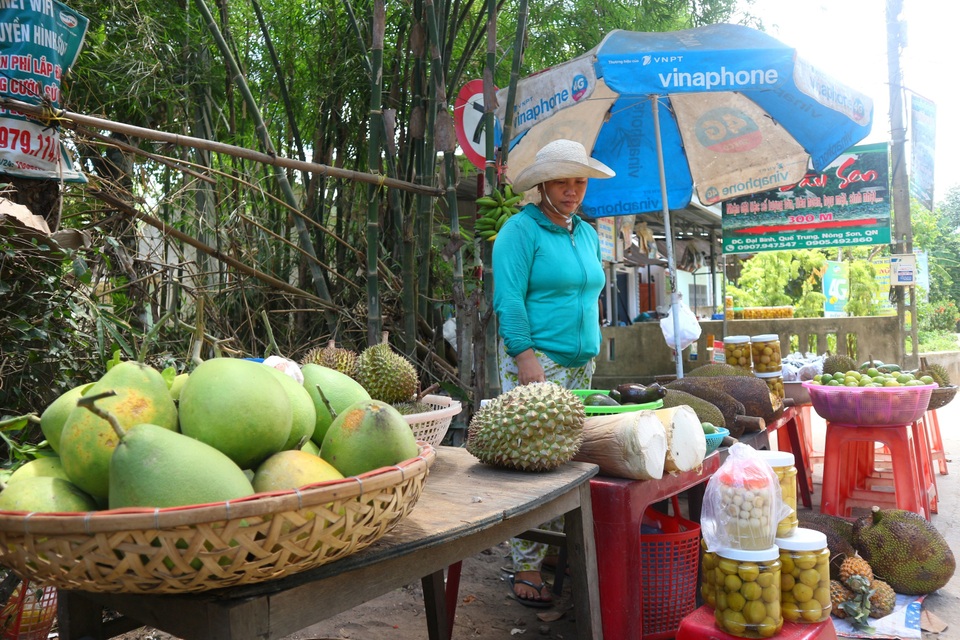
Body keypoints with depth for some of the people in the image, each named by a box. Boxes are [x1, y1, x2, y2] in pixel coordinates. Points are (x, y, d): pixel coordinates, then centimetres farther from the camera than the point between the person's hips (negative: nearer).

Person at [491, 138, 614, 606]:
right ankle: (526, 567, 2)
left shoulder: (587, 234, 19)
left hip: (581, 362, 7)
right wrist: (526, 356, -19)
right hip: (536, 359, -7)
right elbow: (508, 299, -12)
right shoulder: (522, 229, -5)